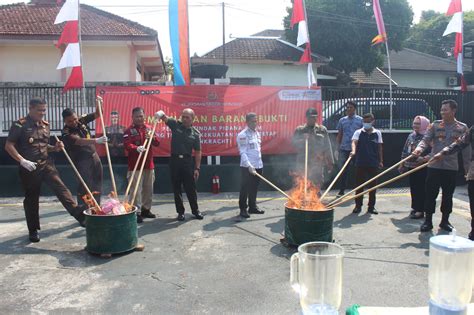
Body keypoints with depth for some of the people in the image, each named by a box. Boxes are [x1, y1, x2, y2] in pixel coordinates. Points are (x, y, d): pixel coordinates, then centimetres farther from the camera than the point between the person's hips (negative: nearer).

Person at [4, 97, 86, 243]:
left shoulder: (45, 125, 10)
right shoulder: (20, 125, -7)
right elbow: (9, 146, -9)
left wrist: (55, 148, 1)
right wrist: (22, 160, -20)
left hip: (46, 164, 4)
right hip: (29, 168, -4)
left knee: (60, 187, -14)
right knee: (31, 198, 7)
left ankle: (78, 213, -25)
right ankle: (33, 230, 20)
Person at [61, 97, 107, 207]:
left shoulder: (82, 120, 1)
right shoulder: (66, 132, -18)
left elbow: (97, 114, 9)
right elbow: (80, 141, -36)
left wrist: (98, 104, -11)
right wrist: (96, 140, -50)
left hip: (94, 156, 7)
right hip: (82, 161, -7)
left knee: (97, 186, 11)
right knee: (85, 187, -7)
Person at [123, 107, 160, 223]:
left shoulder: (149, 128, 12)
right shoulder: (129, 130, -4)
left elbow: (157, 143, 7)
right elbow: (127, 145, -19)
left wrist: (152, 137, -15)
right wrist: (137, 148, -39)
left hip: (149, 164, 6)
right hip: (135, 165, -6)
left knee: (148, 189, 13)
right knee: (136, 190, -8)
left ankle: (146, 209, 26)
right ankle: (136, 212, -3)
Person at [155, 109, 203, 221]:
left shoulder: (195, 133, 0)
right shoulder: (176, 124, 2)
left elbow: (198, 152, 1)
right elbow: (165, 118, -14)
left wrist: (197, 168, -4)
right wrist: (161, 114, -38)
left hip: (188, 161, -1)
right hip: (175, 160, 1)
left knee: (191, 188, 5)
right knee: (176, 188, 6)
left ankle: (195, 210, 20)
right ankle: (180, 212, 17)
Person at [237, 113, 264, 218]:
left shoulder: (257, 133, 13)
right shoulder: (243, 135, -10)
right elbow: (242, 152, -15)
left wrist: (260, 165, 16)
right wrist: (249, 166, -23)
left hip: (258, 166, 7)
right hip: (247, 167, -7)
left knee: (254, 188, 14)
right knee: (245, 189, -1)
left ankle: (253, 207, 25)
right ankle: (243, 209, 8)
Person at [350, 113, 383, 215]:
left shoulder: (377, 133, 6)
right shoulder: (359, 132, 0)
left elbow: (379, 147, 10)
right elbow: (354, 142, -16)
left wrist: (381, 161, 8)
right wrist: (353, 151, -36)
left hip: (374, 163, 1)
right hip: (360, 163, -1)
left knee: (372, 185, 6)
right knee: (359, 184, 4)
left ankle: (371, 206, 16)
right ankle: (358, 206, 13)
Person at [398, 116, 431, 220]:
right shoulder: (411, 136, 13)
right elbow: (405, 151, 17)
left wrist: (425, 158, -30)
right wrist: (402, 164, 18)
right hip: (411, 166, 6)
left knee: (421, 188, -2)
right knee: (413, 188, 13)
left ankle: (420, 210, 5)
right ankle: (415, 207, 25)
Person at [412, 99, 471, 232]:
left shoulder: (462, 128, 4)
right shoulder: (435, 125, 3)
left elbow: (466, 149, 7)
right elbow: (426, 139, -7)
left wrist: (467, 167, 4)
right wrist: (420, 147, -29)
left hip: (451, 167, 1)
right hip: (434, 166, 0)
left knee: (448, 195, 9)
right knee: (430, 194, 0)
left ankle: (445, 221, 24)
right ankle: (428, 221, 11)